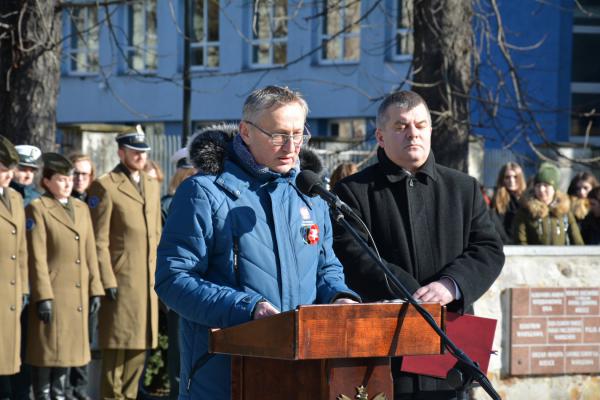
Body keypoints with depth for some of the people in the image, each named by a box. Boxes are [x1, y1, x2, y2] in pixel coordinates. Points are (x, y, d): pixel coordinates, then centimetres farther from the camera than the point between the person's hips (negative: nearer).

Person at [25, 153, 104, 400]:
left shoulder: (81, 208, 14)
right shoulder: (38, 209, -5)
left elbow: (90, 252, 14)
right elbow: (37, 257, -10)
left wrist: (95, 289, 8)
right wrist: (43, 296, -15)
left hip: (78, 294, 6)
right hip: (53, 292, -6)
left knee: (67, 346, 11)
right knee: (48, 349, -2)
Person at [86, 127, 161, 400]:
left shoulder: (152, 186, 17)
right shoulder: (105, 187, -5)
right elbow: (99, 240, -9)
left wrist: (158, 275, 13)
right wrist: (107, 282, -14)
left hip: (148, 284, 7)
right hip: (121, 282, -7)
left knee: (139, 348, 10)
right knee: (117, 347, -4)